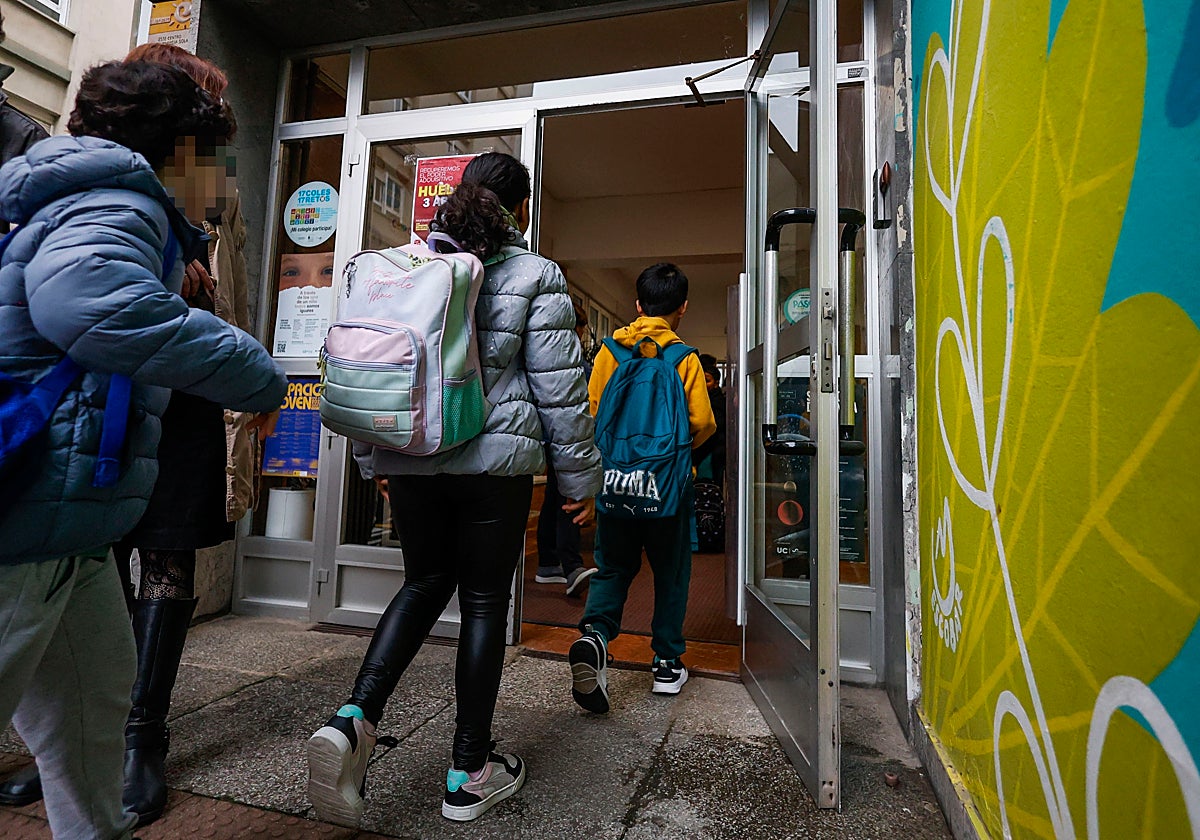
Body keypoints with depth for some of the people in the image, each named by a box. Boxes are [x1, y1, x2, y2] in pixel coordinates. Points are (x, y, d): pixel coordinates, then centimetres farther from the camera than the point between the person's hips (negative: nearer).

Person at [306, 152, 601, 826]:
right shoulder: (538, 276, -2)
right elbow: (560, 389, -5)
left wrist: (376, 459, 22)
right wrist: (581, 479, 3)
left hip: (409, 458, 4)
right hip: (494, 463, -4)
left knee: (423, 584, 22)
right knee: (485, 601, 8)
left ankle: (354, 717, 7)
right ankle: (470, 775, 21)